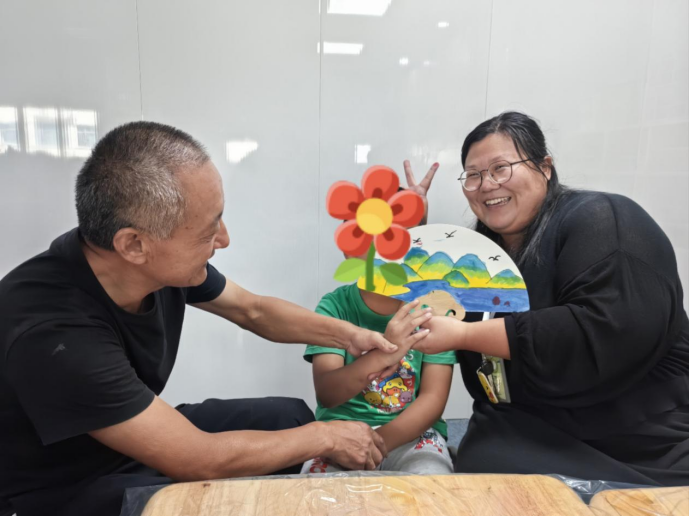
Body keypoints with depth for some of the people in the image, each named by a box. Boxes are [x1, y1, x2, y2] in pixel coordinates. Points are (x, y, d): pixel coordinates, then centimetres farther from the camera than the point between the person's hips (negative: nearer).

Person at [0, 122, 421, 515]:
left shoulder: (164, 262, -18)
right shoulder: (52, 335, -37)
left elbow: (253, 310, 1)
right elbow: (201, 461, -31)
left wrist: (346, 334, -8)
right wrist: (326, 437, -20)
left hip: (148, 438, 6)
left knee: (291, 415, 5)